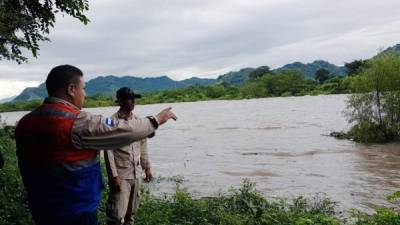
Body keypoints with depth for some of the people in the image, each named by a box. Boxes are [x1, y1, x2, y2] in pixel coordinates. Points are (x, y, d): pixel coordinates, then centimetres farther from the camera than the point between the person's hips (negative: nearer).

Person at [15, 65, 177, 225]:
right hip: (76, 211, -8)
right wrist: (156, 120, -2)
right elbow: (125, 131, -17)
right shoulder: (78, 122, -22)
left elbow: (25, 168, 11)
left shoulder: (25, 123, 1)